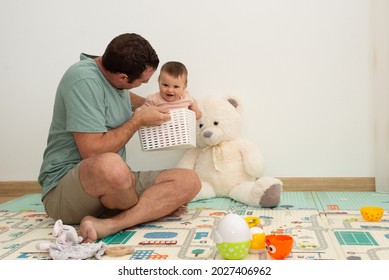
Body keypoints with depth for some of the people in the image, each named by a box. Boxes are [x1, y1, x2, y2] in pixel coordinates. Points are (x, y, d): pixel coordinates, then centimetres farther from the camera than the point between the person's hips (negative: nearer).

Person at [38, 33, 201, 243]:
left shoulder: (115, 79, 8)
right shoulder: (84, 80, -19)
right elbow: (92, 151, -24)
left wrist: (153, 106, 21)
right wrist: (139, 120, -12)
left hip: (111, 184, 8)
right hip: (63, 191, -8)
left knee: (189, 180, -10)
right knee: (110, 165, -42)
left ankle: (106, 225, -24)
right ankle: (154, 206, -10)